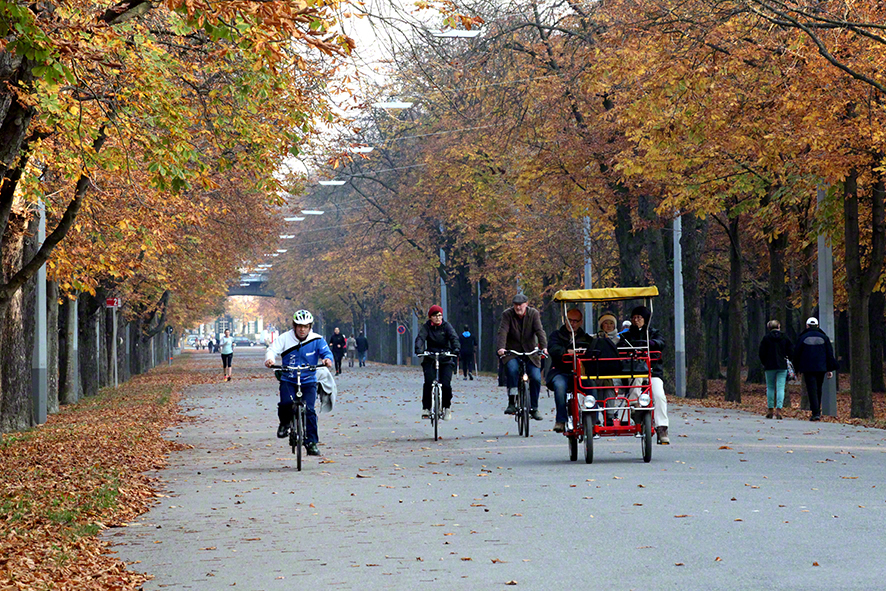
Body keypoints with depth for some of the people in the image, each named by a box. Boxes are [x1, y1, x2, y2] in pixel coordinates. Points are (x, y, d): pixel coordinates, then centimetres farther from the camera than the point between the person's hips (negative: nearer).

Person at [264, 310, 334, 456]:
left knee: (308, 410, -15)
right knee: (286, 403, -26)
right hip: (288, 380, 0)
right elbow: (273, 349, -13)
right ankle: (285, 423, 7)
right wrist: (269, 358, -37)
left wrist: (327, 359, -36)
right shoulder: (285, 338, -4)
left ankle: (311, 442, -4)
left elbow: (326, 352, -10)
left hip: (309, 382, 0)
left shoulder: (317, 340, -2)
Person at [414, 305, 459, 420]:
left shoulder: (446, 326, 2)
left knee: (446, 384, -13)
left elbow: (454, 337, -12)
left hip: (445, 360, 0)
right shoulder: (426, 327, 2)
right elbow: (420, 337, -14)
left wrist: (455, 348, -33)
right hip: (430, 359, 0)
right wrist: (418, 348, -36)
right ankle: (426, 408, -8)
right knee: (429, 382, -21)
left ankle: (447, 407, 10)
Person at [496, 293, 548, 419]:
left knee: (536, 378, -12)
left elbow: (539, 331, -14)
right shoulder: (507, 314, -6)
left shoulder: (534, 314, -3)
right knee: (512, 369, -31)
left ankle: (533, 408, 6)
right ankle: (511, 403, -23)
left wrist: (544, 347, -30)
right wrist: (501, 348, -35)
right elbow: (502, 332, -18)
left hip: (530, 352, 2)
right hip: (512, 352, -2)